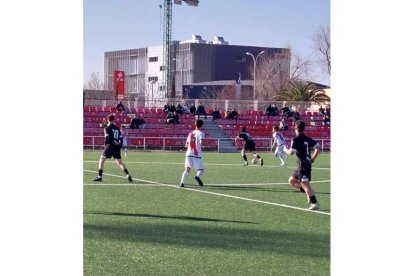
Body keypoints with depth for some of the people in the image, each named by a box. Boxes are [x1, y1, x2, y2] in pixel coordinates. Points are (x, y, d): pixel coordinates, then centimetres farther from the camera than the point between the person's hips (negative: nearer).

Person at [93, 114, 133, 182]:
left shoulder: (108, 127, -4)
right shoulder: (117, 128, 15)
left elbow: (107, 138, -10)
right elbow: (120, 139, 14)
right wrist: (119, 146, 21)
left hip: (110, 146, -6)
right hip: (117, 146, 6)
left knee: (102, 159, 3)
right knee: (119, 161, 8)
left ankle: (99, 176, -3)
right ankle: (128, 175, -6)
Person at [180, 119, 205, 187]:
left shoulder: (191, 133, 15)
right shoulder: (200, 133, -2)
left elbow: (186, 144, 20)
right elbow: (201, 141, -21)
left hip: (189, 154, 5)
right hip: (197, 154, -5)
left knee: (187, 169, 10)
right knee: (201, 169, 0)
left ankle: (182, 183, -4)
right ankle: (198, 176, -32)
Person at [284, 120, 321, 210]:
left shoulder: (296, 139, -12)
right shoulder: (307, 139, 12)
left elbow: (291, 152, -17)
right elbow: (318, 148, 16)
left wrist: (285, 149, 3)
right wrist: (313, 158, 19)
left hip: (303, 165, -9)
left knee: (305, 184, -11)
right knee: (292, 180, 17)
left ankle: (315, 203, -15)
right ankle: (310, 193, 11)